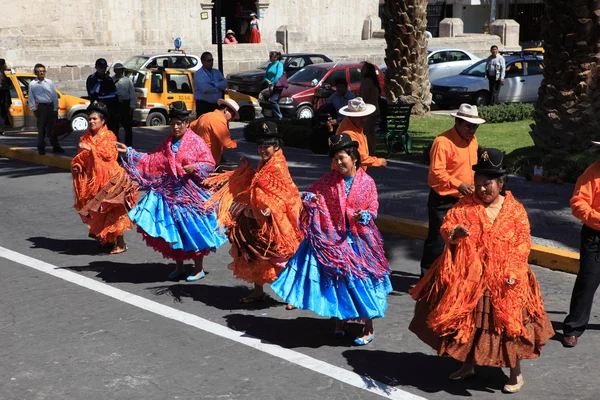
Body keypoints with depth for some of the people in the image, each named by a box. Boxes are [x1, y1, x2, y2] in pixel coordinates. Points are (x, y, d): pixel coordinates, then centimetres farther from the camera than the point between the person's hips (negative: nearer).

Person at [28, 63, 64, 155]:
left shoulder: (50, 82, 7)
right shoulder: (33, 84, 1)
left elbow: (55, 96, 7)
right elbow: (31, 98, 2)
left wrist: (55, 108, 2)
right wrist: (34, 109, -5)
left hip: (50, 106, 2)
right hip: (41, 107, -2)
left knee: (52, 127, 7)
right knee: (41, 128, 1)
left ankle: (55, 146, 12)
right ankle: (41, 148, 8)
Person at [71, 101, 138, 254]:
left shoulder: (109, 136, -4)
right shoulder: (85, 137, 10)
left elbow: (109, 154, -18)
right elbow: (81, 157, 13)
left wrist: (91, 148, -21)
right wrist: (76, 166, -7)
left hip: (108, 177, -6)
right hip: (92, 179, 6)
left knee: (112, 210, -7)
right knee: (98, 211, 11)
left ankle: (120, 243, -1)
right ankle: (106, 239, 26)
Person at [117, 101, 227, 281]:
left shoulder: (196, 142, -5)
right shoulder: (167, 143, 12)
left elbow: (209, 164, -8)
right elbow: (152, 160, 12)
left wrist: (194, 168, -25)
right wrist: (129, 152, 9)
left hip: (190, 193, -5)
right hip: (170, 192, 6)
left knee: (193, 230, 0)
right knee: (173, 230, 9)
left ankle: (199, 269, 14)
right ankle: (179, 267, 25)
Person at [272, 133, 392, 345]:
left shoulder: (367, 182, -6)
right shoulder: (329, 180, 1)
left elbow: (373, 210, -4)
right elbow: (311, 193, 10)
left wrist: (364, 215, -25)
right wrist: (309, 199, -13)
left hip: (359, 240, -3)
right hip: (334, 239, 3)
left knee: (360, 281, -1)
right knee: (337, 279, 9)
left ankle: (369, 329, 12)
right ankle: (340, 321, 28)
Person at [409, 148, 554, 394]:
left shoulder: (515, 210, -4)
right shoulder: (465, 205, -2)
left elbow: (523, 244, -5)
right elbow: (445, 228, -7)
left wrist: (514, 272, -16)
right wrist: (454, 232, -30)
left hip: (502, 281, -2)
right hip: (467, 278, 2)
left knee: (507, 324, 5)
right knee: (467, 322, 13)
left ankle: (516, 373, 24)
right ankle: (468, 365, 34)